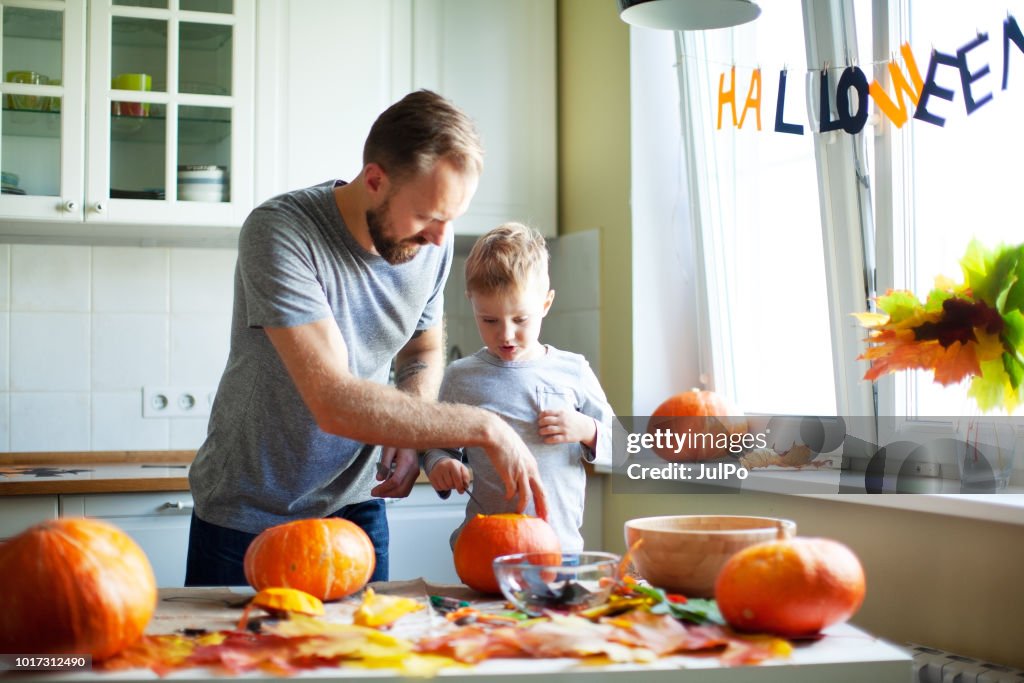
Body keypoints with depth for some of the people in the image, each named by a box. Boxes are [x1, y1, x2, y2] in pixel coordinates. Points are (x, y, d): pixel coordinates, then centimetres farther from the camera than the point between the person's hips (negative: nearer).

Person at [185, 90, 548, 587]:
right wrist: (481, 427, -30)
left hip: (355, 505, 4)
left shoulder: (433, 241, -8)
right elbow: (335, 402, -34)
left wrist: (407, 433, -10)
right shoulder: (279, 233, -26)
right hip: (247, 520, -4)